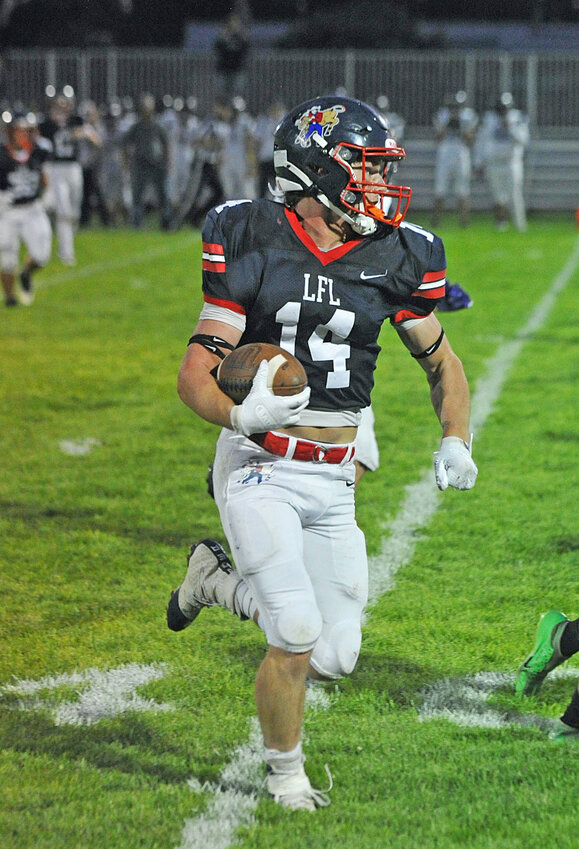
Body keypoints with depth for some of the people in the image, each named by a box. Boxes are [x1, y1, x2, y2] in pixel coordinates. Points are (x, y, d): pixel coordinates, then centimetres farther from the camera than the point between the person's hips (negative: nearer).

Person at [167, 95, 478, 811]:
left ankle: (218, 579, 30)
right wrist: (239, 413, -30)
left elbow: (442, 362, 14)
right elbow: (194, 375, -8)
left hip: (333, 481, 4)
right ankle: (285, 771, 14)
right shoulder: (252, 244, -9)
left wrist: (455, 441, -4)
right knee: (298, 641, -15)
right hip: (258, 469, -4)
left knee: (335, 658, 3)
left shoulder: (394, 258, 0)